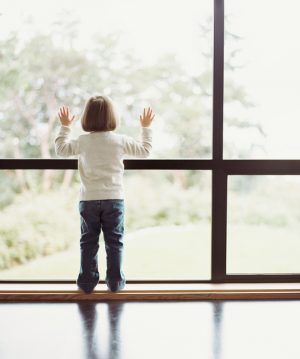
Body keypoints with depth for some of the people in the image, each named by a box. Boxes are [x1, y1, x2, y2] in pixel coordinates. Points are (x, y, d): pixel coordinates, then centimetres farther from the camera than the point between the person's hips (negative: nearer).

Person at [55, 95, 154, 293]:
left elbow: (61, 149, 14)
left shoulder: (83, 141, -2)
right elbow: (145, 151, 8)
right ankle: (115, 281, 11)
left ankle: (87, 281, 12)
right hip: (114, 198, -1)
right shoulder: (120, 140, -4)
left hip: (88, 199, 1)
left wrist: (65, 126, 24)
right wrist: (146, 127, 20)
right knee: (114, 242, 8)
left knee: (88, 242, 9)